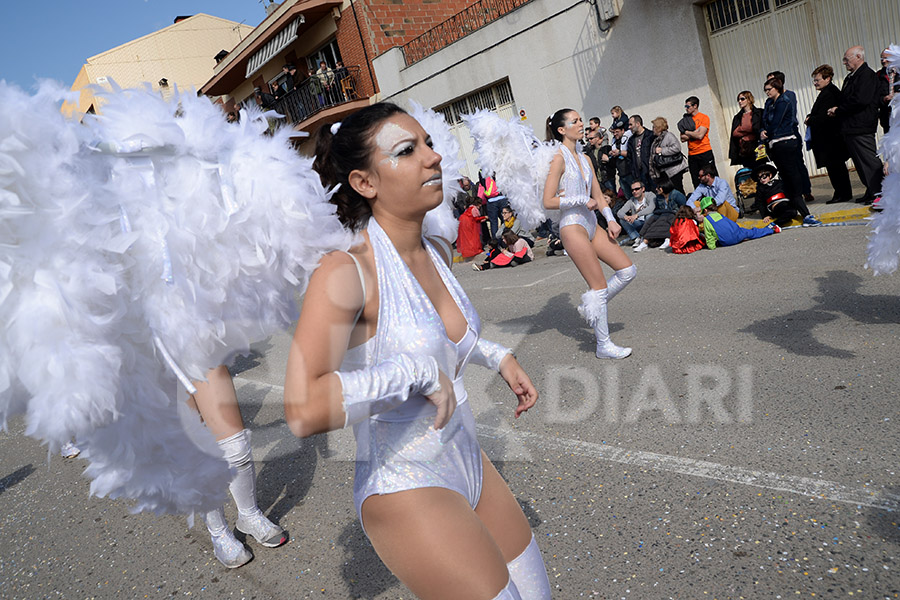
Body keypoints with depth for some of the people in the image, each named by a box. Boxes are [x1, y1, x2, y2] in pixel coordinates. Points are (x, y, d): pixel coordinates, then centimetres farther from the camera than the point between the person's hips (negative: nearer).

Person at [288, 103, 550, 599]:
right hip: (406, 491, -8)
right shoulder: (345, 271, -23)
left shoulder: (438, 252, 1)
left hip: (469, 466, 8)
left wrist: (495, 355, 10)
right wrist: (419, 370, -29)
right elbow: (304, 411, -35)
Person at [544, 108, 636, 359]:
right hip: (572, 226, -8)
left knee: (627, 270, 4)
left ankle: (591, 306, 20)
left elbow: (597, 195, 18)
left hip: (591, 224, 8)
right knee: (600, 286, -6)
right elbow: (548, 201, -15)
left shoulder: (584, 158, 15)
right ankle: (604, 346, 5)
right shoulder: (559, 158, -9)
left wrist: (610, 220, 5)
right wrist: (583, 200, -14)